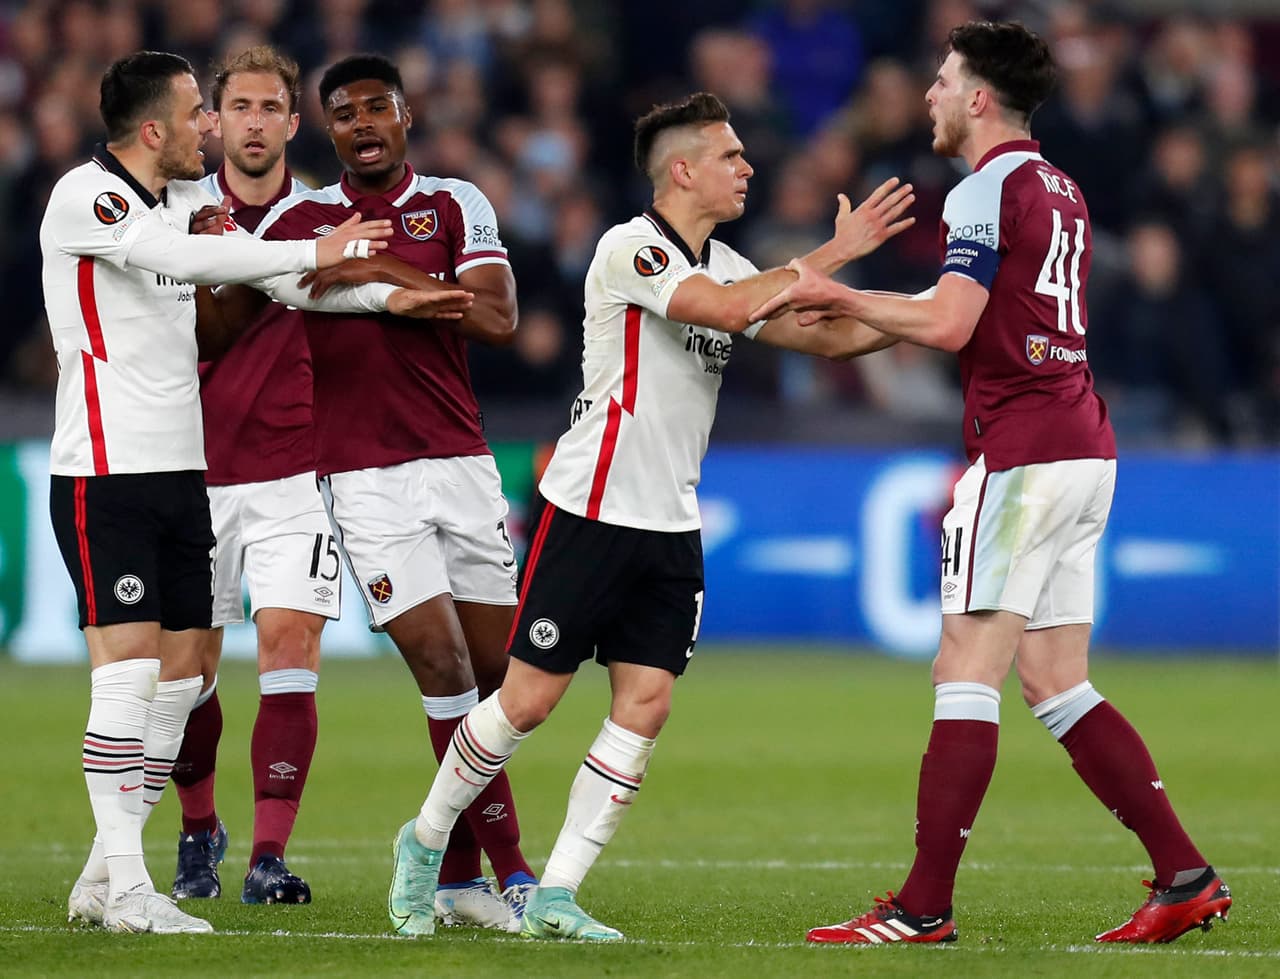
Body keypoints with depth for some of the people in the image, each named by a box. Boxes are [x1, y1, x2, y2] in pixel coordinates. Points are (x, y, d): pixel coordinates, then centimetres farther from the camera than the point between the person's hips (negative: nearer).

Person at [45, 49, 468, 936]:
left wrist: (386, 297, 12)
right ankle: (127, 886, -10)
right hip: (105, 474, -8)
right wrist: (312, 254, -26)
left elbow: (276, 280, 20)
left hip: (181, 472, 8)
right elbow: (179, 256, -27)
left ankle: (103, 879, 12)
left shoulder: (184, 201, 13)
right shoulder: (84, 197, -12)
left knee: (178, 676, 6)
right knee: (128, 669, -12)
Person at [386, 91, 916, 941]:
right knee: (530, 698, -3)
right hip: (593, 512, -7)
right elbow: (725, 309, -28)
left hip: (672, 525, 7)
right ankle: (425, 843, 18)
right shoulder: (630, 249, -13)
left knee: (646, 703, -3)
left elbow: (824, 336, 14)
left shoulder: (724, 265, 12)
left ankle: (556, 897, 0)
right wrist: (833, 254, -23)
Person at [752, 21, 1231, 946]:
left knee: (966, 678, -8)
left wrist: (840, 296, -6)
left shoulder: (988, 189, -10)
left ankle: (924, 907, -10)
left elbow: (947, 323, -19)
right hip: (1083, 452, 9)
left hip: (1023, 455, -9)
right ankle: (1185, 876, 4)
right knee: (1056, 684, 10)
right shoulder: (1060, 191, 19)